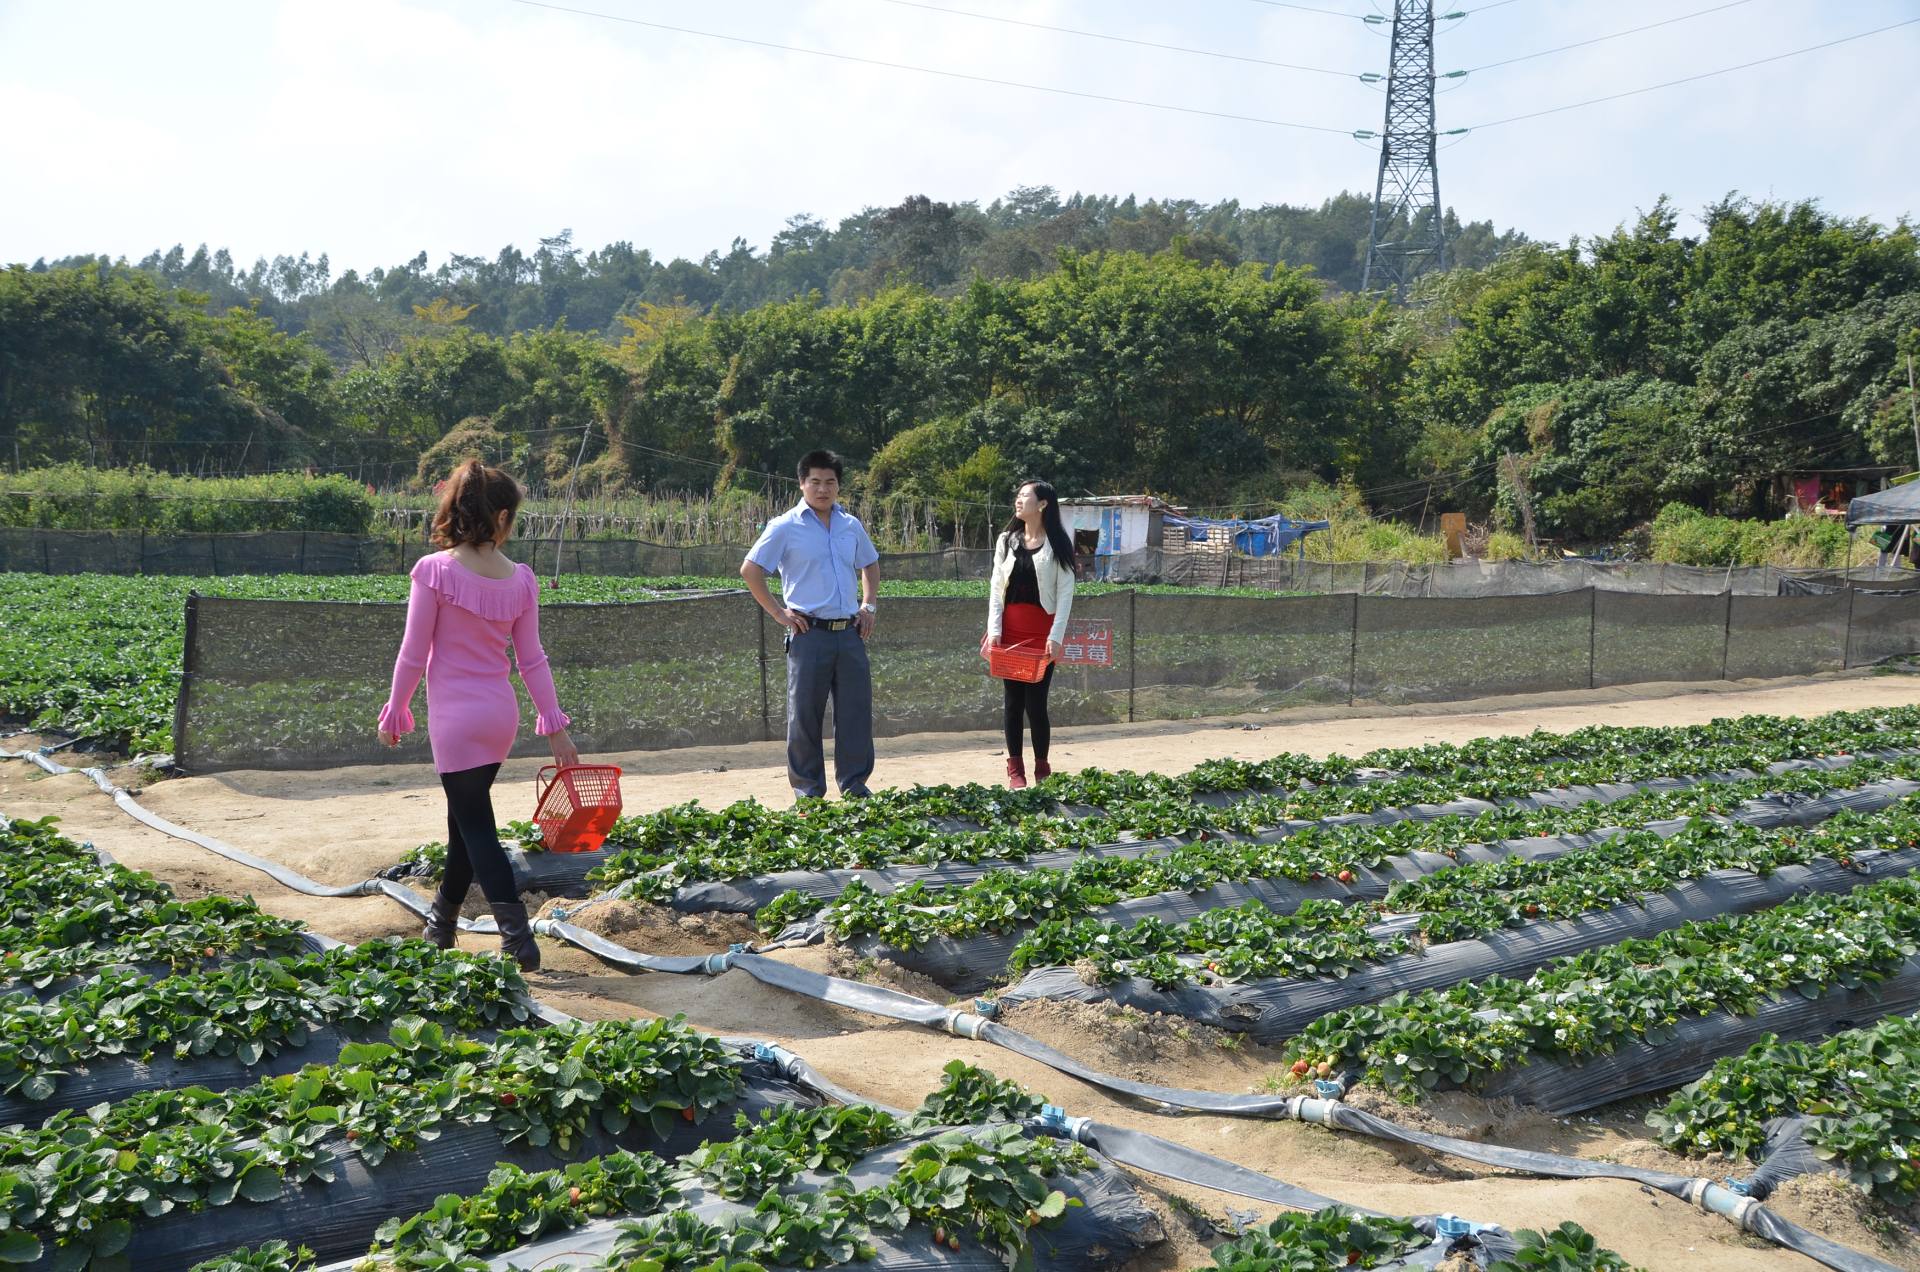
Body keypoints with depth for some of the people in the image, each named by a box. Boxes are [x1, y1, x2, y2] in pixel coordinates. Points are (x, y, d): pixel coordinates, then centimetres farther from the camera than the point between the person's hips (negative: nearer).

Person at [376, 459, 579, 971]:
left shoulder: (435, 570, -14)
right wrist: (555, 726, 8)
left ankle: (518, 937, -9)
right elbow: (532, 659, 1)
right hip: (501, 716, 5)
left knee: (475, 824, -1)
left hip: (456, 717, -5)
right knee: (465, 812, 20)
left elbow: (413, 654, -9)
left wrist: (395, 712, 3)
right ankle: (442, 921, 36)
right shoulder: (520, 579, -2)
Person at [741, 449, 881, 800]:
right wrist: (778, 613, -7)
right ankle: (808, 791, 10)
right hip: (809, 634, -4)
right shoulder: (786, 527, -3)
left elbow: (870, 564, 29)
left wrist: (869, 605, 15)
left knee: (856, 711, 5)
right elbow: (750, 569, -3)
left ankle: (855, 786, 16)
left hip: (850, 633, 5)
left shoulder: (851, 526, 12)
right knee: (805, 715, 1)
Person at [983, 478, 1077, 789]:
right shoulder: (1007, 541, 10)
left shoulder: (1058, 545, 0)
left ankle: (1042, 769, 9)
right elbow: (996, 587, 6)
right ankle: (1015, 769, 12)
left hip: (1042, 630, -3)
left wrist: (1056, 636, -12)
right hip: (1010, 628, 3)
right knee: (1013, 700, 5)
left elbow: (1065, 592, -4)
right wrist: (994, 629, -4)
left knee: (1036, 702, -5)